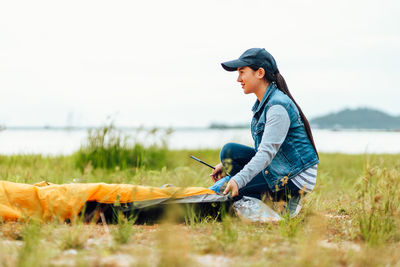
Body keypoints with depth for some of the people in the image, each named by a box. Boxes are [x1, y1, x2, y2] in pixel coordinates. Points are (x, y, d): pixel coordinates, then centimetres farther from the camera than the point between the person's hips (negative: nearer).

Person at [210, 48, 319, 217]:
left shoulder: (278, 107, -21)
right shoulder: (263, 103, 9)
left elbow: (267, 152, -30)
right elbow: (262, 148, 16)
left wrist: (238, 180, -40)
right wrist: (226, 164, 11)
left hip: (297, 180, -9)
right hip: (280, 170, 9)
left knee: (231, 191, -12)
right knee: (229, 151, -2)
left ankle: (285, 201, -2)